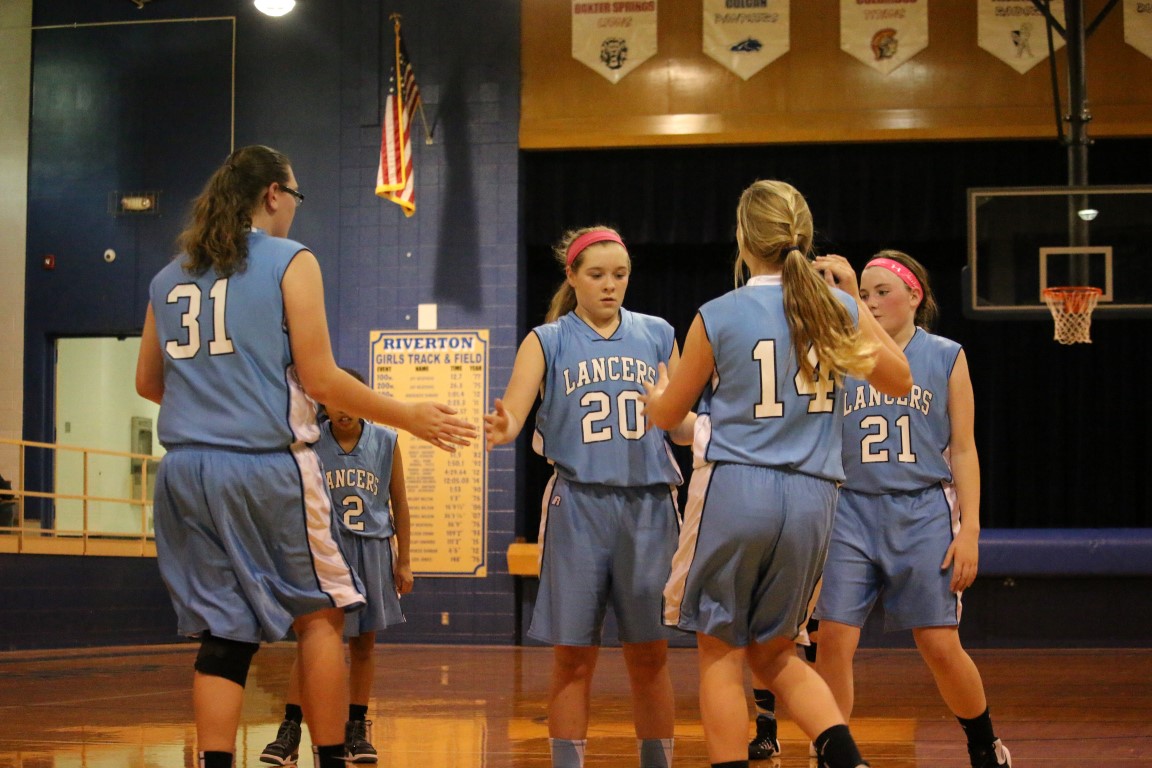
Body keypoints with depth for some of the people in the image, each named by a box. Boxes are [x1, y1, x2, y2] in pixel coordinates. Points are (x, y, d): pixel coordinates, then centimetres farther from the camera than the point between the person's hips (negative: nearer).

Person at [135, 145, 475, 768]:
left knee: (224, 632, 8)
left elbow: (147, 383, 20)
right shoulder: (290, 261, -2)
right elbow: (319, 378, -8)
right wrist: (408, 417, 2)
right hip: (266, 465, -5)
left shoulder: (169, 276, 13)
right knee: (319, 614, 10)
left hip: (186, 469, 5)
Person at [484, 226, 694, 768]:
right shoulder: (547, 341, 4)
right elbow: (512, 413, -8)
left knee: (649, 655, 5)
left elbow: (680, 425, 12)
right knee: (573, 657, 1)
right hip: (577, 502, -2)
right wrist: (501, 429, -31)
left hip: (648, 502, 2)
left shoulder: (657, 335, 10)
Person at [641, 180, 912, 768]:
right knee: (774, 655, 18)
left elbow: (666, 414, 7)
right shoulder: (837, 309, 2)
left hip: (734, 490, -4)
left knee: (720, 655, 7)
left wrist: (656, 388, 30)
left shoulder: (718, 317, -6)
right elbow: (898, 382, 19)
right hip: (811, 498, 4)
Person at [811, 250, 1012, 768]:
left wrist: (969, 530, -2)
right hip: (851, 511, 1)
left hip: (922, 513, -1)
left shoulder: (946, 357, 5)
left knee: (940, 647, 0)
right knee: (834, 639, -8)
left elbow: (962, 449, 4)